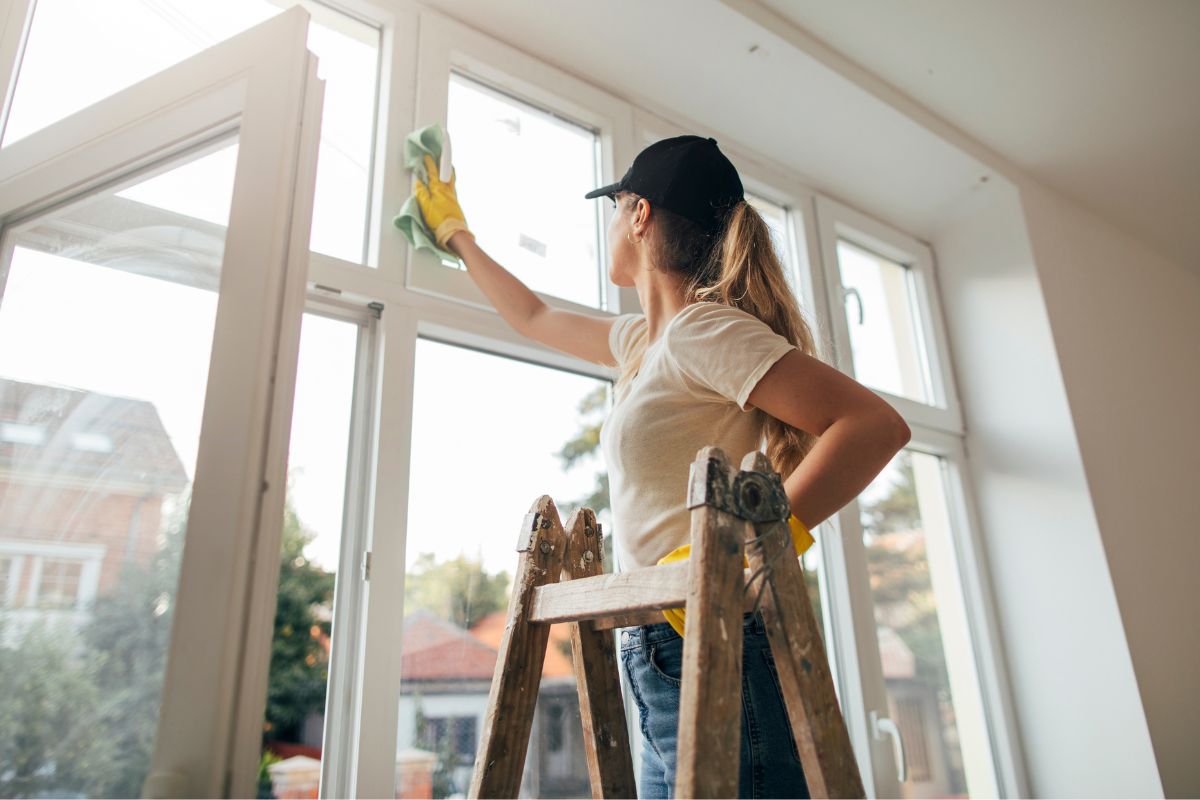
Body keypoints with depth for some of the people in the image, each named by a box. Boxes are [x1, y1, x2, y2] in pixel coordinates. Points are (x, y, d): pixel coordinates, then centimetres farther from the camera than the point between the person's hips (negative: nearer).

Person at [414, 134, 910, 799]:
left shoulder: (701, 328, -11)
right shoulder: (643, 340, 16)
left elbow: (876, 424, -20)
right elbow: (532, 317, 33)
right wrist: (455, 234, 44)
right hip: (666, 663, 9)